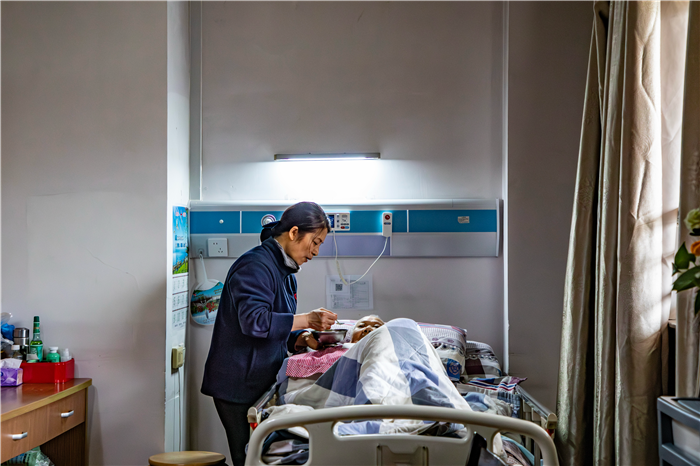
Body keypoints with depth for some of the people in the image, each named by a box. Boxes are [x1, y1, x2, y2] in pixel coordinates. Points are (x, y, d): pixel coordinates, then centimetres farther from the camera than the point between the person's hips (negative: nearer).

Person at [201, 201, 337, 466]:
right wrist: (306, 320, -23)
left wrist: (303, 339, 2)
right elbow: (254, 320, -27)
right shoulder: (255, 265, -14)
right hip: (239, 384, -9)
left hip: (263, 383, 9)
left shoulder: (286, 273, 18)